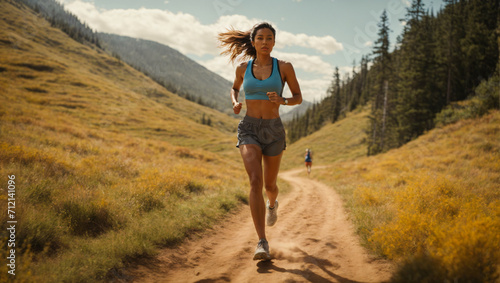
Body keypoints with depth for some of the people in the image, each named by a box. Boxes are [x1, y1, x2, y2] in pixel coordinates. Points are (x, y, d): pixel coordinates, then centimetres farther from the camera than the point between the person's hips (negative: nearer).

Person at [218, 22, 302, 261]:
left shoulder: (284, 66, -1)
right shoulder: (243, 68, 4)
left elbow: (299, 98, 6)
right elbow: (235, 88, 24)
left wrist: (281, 101, -17)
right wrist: (235, 103, 0)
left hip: (274, 131, 0)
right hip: (249, 130, 0)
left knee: (269, 185, 15)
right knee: (255, 181, -22)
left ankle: (273, 203, 55)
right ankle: (262, 243, -23)